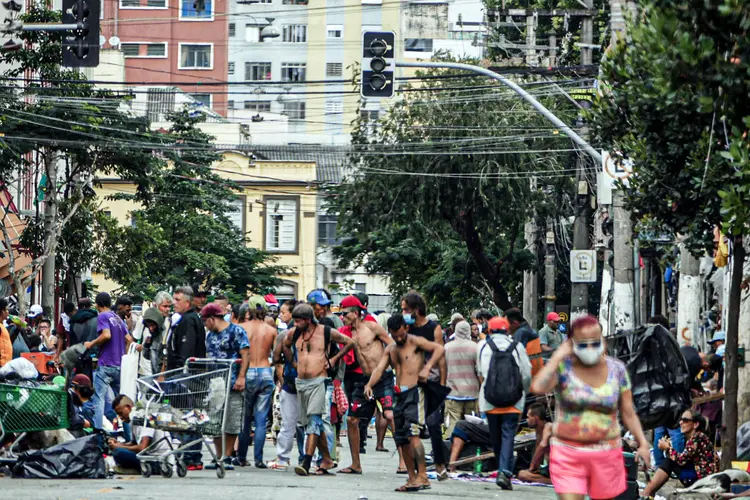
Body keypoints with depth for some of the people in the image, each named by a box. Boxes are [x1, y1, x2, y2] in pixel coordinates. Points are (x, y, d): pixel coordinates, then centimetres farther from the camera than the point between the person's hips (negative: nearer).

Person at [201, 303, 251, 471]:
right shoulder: (210, 336, 19)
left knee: (231, 422, -4)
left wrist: (241, 377, -16)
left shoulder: (236, 331, -2)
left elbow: (245, 355, -8)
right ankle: (218, 456, 10)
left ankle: (227, 457, 1)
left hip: (232, 384, -7)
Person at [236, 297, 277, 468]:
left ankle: (242, 457, 13)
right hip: (266, 373, 1)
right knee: (261, 419, 2)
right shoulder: (271, 330, 1)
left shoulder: (243, 327, -2)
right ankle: (258, 458, -1)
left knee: (245, 418, 10)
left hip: (248, 372, -1)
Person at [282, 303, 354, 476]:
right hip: (301, 382, 6)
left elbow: (349, 342, 8)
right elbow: (285, 345, 31)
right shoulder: (294, 334, 7)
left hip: (318, 381, -6)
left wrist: (334, 359, 4)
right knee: (311, 423, 10)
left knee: (314, 420, -17)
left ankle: (306, 462, -26)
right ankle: (326, 459, 21)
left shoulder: (326, 332, -4)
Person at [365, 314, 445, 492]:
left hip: (415, 392, -8)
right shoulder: (390, 349, 19)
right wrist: (369, 385, -10)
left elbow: (439, 349, -12)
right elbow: (379, 368, 8)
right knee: (401, 439, 8)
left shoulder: (415, 342, -1)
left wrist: (427, 367, -25)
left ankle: (422, 476, -24)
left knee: (412, 434, -21)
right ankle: (412, 478, 16)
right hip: (399, 396, 8)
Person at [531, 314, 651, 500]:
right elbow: (538, 387, -26)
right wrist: (557, 357, -17)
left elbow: (628, 413, 5)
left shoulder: (617, 369, 1)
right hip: (568, 455, -2)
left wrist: (642, 443, -7)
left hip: (607, 456, 2)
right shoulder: (562, 367, -6)